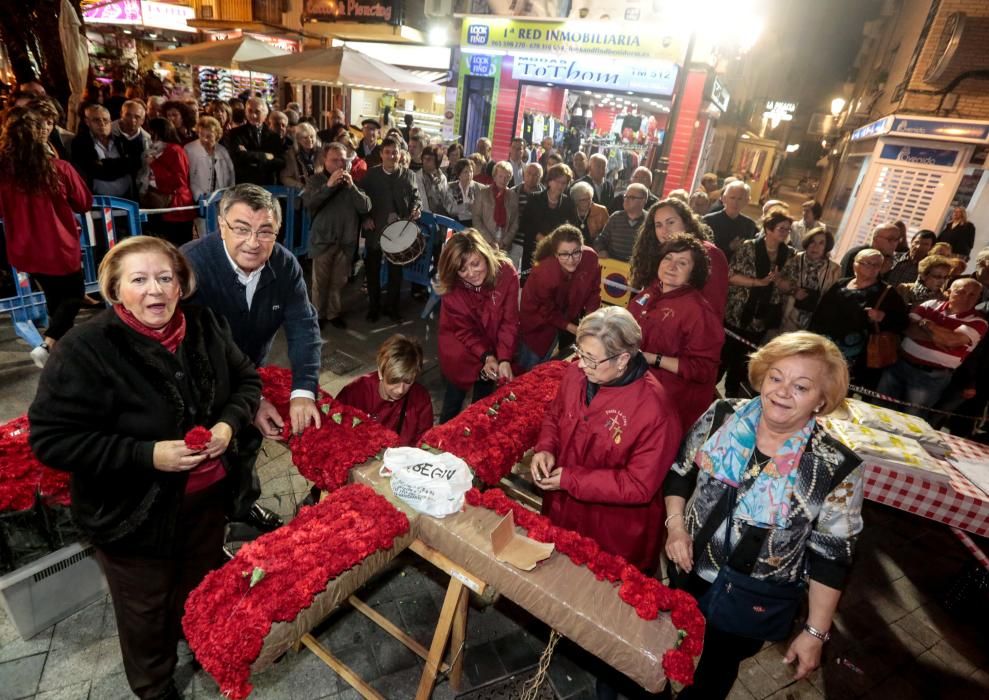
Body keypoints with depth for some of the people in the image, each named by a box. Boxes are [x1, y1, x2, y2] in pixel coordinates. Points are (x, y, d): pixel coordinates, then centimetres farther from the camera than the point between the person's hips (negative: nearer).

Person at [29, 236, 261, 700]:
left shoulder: (205, 326, -8)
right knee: (147, 608, 21)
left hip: (207, 496, 4)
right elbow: (50, 439, -21)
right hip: (134, 514, -4)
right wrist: (148, 455, -29)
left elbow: (246, 380, 4)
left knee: (204, 586, 28)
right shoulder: (86, 350, -23)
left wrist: (229, 423, -15)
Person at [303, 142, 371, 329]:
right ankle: (318, 314, 23)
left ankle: (334, 313, 26)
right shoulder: (316, 180, -2)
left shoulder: (353, 181, 3)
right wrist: (329, 185, -25)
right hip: (323, 239, -2)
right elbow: (308, 203, -19)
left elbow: (365, 207, -7)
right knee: (320, 281, 8)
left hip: (346, 241, 2)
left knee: (339, 281, 11)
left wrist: (351, 186, -19)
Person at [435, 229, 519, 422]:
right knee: (455, 395, 9)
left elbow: (509, 321, -22)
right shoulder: (452, 286, -24)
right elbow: (463, 329, -19)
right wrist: (486, 356, -32)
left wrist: (504, 359, -32)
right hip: (460, 349, -1)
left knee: (484, 396, 15)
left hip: (493, 345, 1)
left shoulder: (506, 272, -25)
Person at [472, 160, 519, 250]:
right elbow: (476, 219, -2)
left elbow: (516, 222, 5)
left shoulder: (514, 195, 7)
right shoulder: (483, 194, 3)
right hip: (485, 243, -1)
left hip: (506, 246, 1)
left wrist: (505, 242, -5)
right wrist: (491, 241, -9)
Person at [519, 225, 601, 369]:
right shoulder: (544, 273, -37)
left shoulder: (590, 258, -26)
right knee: (531, 369, 6)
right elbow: (546, 311, -20)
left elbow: (593, 291, -9)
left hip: (570, 314, 4)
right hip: (539, 321, -4)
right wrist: (572, 328, -19)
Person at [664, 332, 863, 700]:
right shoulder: (722, 417, -14)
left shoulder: (837, 469, -21)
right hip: (687, 574, 3)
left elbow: (831, 557, -13)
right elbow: (680, 471, -1)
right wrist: (675, 524, -13)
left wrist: (815, 632, -9)